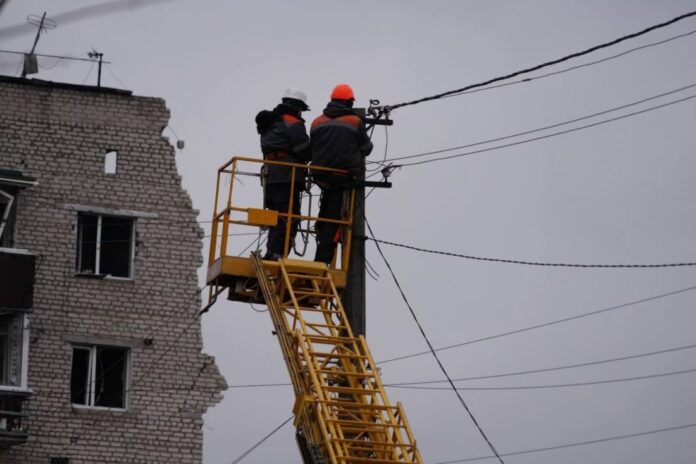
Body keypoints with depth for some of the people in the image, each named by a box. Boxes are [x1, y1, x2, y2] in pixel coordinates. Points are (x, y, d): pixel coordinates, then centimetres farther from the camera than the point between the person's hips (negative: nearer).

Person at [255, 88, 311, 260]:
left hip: (269, 176, 9)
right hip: (287, 178, -9)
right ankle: (275, 253, -20)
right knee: (288, 220, -10)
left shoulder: (270, 125, 21)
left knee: (277, 220, 13)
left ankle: (271, 254, 9)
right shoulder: (294, 125, -7)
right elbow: (306, 152, -12)